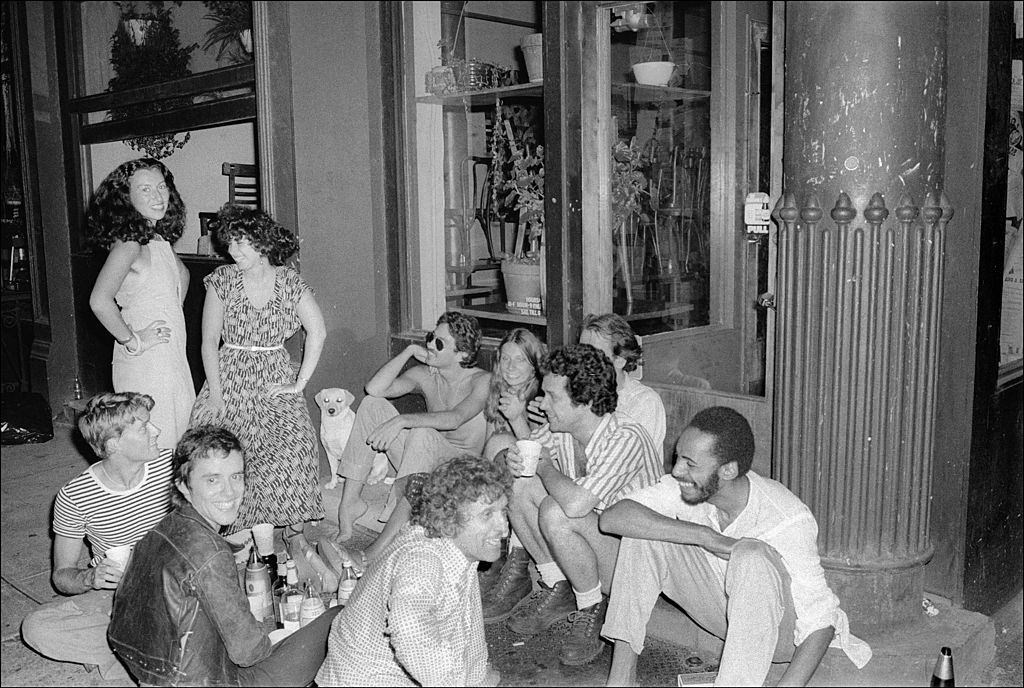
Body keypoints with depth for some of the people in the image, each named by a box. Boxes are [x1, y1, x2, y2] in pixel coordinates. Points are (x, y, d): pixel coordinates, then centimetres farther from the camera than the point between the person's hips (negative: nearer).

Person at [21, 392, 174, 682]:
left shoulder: (169, 464, -8)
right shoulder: (74, 497, -12)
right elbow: (61, 575, -2)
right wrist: (91, 579, -24)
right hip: (115, 595, 0)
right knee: (36, 628, -24)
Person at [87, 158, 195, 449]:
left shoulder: (158, 239, 9)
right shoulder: (130, 242, -17)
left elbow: (182, 275, 31)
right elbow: (99, 301, -30)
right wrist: (133, 341, -18)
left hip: (173, 357, 9)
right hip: (145, 361, -9)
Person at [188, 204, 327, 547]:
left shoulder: (290, 282, 1)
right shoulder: (222, 280, 2)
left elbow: (317, 332, -2)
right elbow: (210, 341, 0)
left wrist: (300, 383, -7)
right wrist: (216, 393, -9)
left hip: (274, 381, -1)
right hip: (229, 379, 1)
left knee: (291, 448, -19)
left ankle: (296, 532, -8)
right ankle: (235, 535, -4)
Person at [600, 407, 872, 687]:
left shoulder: (789, 521, -30)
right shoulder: (683, 488, -18)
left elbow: (820, 620, -26)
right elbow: (612, 517, -30)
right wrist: (706, 537, -35)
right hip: (723, 611, 5)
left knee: (750, 554, -37)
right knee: (644, 530, -18)